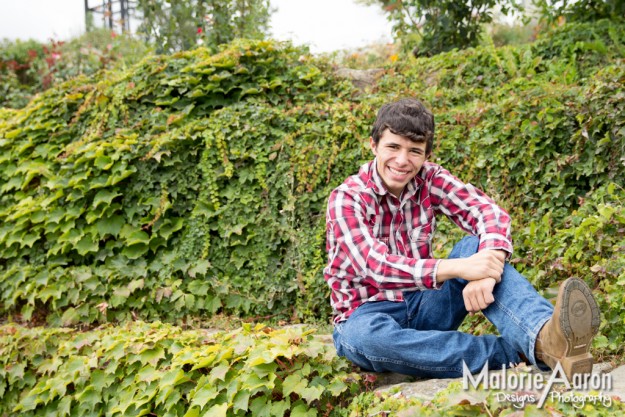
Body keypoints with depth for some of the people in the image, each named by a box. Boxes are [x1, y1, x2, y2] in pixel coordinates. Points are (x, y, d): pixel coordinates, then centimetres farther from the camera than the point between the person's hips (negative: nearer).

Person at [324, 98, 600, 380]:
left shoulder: (430, 179, -2)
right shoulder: (347, 198, -14)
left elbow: (490, 215, -16)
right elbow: (375, 265, -30)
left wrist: (487, 272, -37)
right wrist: (457, 268, -42)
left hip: (425, 305, 4)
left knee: (475, 246, -21)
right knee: (363, 335, -40)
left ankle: (544, 336, -47)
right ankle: (514, 352, -40)